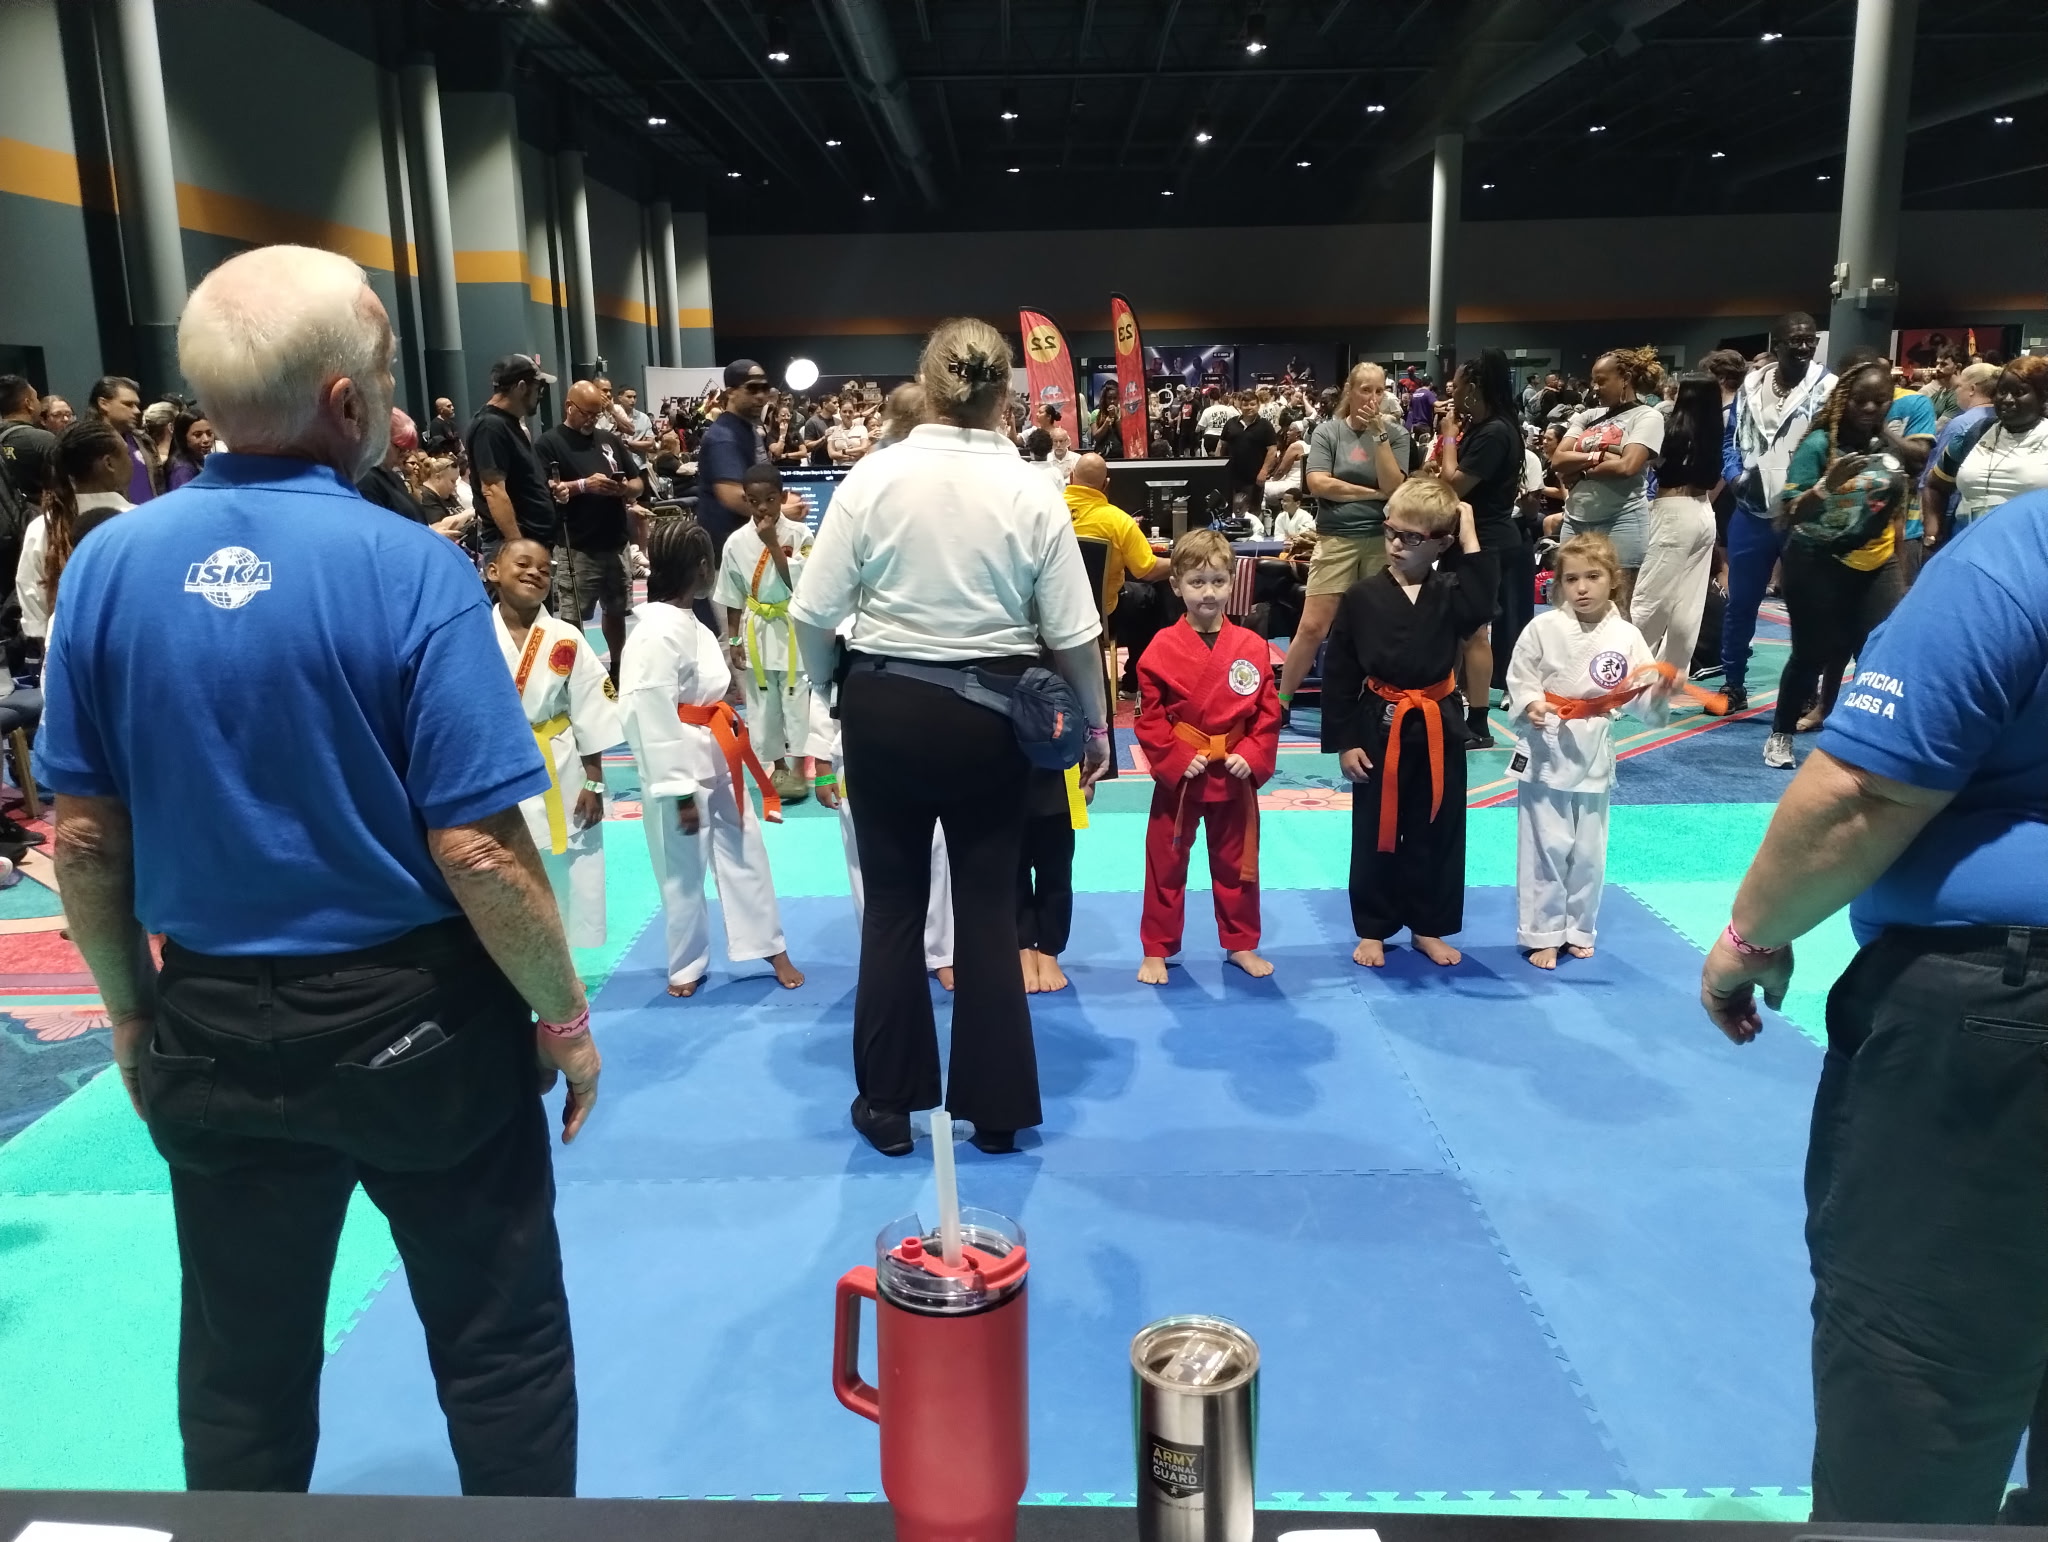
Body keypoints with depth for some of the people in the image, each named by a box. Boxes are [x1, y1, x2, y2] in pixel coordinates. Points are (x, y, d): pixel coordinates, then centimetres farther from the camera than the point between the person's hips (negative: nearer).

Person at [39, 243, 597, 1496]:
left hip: (210, 1030, 5)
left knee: (242, 1366, 22)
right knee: (498, 1341, 16)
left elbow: (86, 839, 0)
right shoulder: (409, 568, -18)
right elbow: (477, 851, -19)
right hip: (416, 1021, -4)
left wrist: (133, 1014, 14)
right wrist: (565, 1017, -6)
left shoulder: (110, 564, -4)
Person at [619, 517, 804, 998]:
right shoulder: (657, 632, -22)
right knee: (683, 874, 6)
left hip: (718, 765, 9)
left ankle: (773, 949, 27)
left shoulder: (690, 624, 9)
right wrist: (678, 791, -21)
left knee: (746, 854, 15)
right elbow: (651, 719, -23)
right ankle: (686, 966, 24)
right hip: (681, 772, -9)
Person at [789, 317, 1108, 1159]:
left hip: (886, 708, 0)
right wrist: (1094, 724, 11)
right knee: (989, 906, 13)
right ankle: (995, 1107, 23)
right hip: (990, 715, 1)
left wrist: (832, 686, 12)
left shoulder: (875, 475, -10)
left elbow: (813, 611, -8)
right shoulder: (1032, 490, -7)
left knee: (893, 901, 14)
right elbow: (1073, 632, -5)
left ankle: (888, 1102, 25)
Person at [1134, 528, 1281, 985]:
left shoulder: (1253, 647, -3)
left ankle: (1241, 945, 31)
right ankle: (1156, 950, 23)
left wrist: (1252, 757, -11)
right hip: (1177, 775, -2)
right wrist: (1178, 759, -15)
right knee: (1166, 864, 9)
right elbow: (1149, 717, -7)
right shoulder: (1162, 648, -9)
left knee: (1237, 864, 15)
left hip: (1235, 776, 2)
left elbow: (1268, 712, 0)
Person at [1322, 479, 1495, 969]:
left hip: (1438, 729, 2)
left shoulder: (1451, 593, 0)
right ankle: (1373, 929, 23)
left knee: (1436, 832, 11)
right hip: (1379, 728, -2)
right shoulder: (1362, 596, -6)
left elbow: (1483, 604, -24)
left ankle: (1427, 927, 27)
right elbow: (1338, 674, -5)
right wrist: (1343, 741, -7)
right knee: (1375, 833, 7)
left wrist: (1470, 536, -19)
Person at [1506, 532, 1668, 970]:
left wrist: (1660, 692, -21)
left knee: (1588, 852, 12)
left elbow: (1641, 702, -1)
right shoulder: (1543, 628, -8)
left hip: (1594, 756, 2)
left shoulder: (1626, 637, -3)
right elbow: (1519, 677, -2)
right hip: (1546, 752, -2)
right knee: (1546, 848, 2)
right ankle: (1542, 934, 15)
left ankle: (1578, 930, 30)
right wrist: (1530, 705, -20)